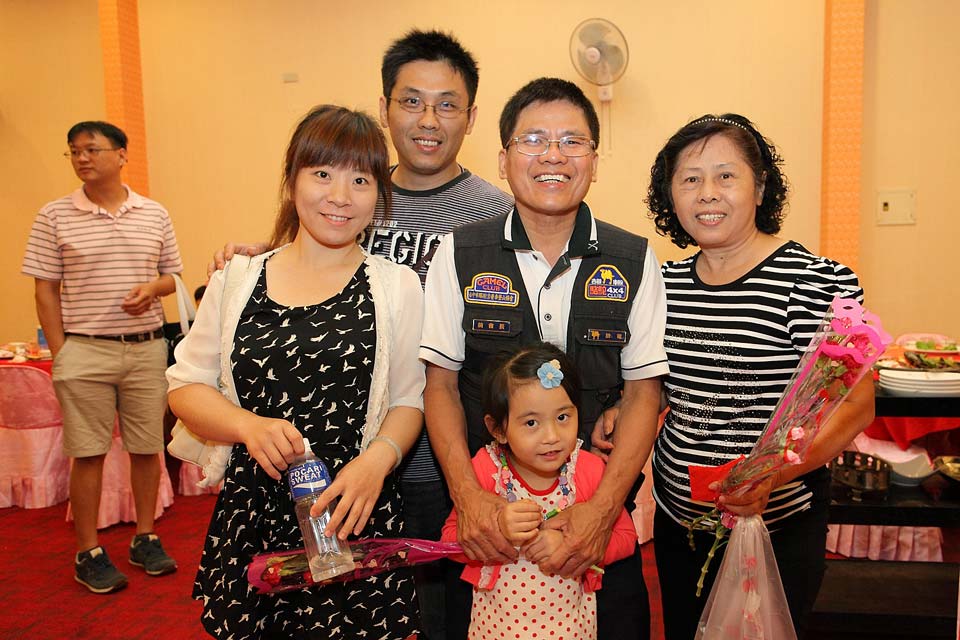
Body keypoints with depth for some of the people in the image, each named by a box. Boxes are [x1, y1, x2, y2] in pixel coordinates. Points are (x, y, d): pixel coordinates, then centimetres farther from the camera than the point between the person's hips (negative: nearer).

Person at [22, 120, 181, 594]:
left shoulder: (155, 215, 6)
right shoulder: (55, 217, 0)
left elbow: (172, 276, 13)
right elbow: (46, 290, 1)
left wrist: (153, 288, -10)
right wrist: (59, 354, -5)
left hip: (147, 347, 2)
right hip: (85, 351, -2)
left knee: (147, 448, 8)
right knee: (88, 453, 4)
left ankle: (145, 538, 25)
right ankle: (88, 554, 17)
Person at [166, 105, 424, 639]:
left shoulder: (397, 287, 0)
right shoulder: (238, 279, 3)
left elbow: (409, 400, 3)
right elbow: (186, 386, 7)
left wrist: (377, 459, -16)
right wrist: (251, 425, -11)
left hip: (357, 518, -1)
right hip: (250, 515, 2)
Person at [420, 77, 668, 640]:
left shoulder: (635, 262, -2)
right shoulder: (459, 255, -2)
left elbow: (644, 392, -3)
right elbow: (441, 385, -1)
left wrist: (603, 507, -15)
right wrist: (468, 495, -13)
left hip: (601, 513, 0)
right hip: (487, 514, 0)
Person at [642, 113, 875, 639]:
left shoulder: (819, 282, -14)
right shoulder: (665, 284, 2)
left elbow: (853, 405, -18)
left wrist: (771, 472, -33)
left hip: (776, 527, -5)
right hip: (676, 520, 5)